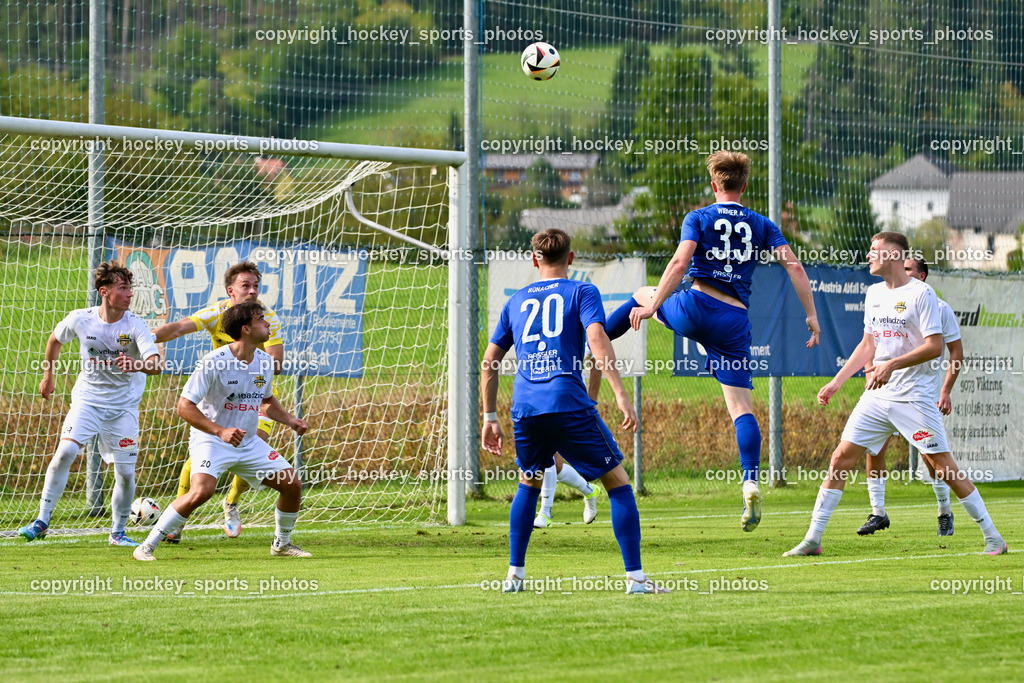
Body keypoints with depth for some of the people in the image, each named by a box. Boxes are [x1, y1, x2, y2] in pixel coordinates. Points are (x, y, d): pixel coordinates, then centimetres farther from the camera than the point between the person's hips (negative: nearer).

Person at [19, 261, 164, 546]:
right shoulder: (80, 319, -9)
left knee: (125, 473, -3)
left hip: (123, 406, 0)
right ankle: (42, 521, -11)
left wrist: (136, 365, -48)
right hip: (87, 398, 0)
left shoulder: (135, 326, -15)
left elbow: (156, 364, -28)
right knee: (65, 451, -21)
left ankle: (118, 531, 20)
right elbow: (55, 339, 14)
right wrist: (48, 376, 20)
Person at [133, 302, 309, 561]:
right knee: (202, 491, -30)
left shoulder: (265, 362, 2)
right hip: (210, 441, -7)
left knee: (292, 484, 1)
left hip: (248, 442, 7)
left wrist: (290, 420, 5)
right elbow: (185, 406, -20)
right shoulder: (214, 362, -20)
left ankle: (282, 544, 25)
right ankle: (147, 546, -19)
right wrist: (221, 431, -29)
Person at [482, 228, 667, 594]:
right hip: (568, 404, -4)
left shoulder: (516, 301, 21)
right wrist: (620, 395, -15)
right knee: (618, 482, 4)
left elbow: (489, 361, 20)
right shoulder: (581, 292, 8)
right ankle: (635, 577, -5)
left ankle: (515, 574, 23)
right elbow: (596, 336, -10)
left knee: (529, 484, 27)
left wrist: (490, 418, 26)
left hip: (524, 409, 4)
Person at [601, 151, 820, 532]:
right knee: (741, 407, 0)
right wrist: (811, 315, 5)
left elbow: (680, 262, -12)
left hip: (696, 307, -2)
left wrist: (652, 306, -12)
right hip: (735, 323, 2)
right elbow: (794, 266, 2)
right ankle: (750, 484, -17)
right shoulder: (762, 226, 11)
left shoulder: (699, 218, 3)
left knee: (640, 296, 31)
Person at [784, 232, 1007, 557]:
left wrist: (891, 365, -23)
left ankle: (992, 537, 2)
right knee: (841, 458, 0)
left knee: (942, 466, -8)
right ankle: (812, 539, 4)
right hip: (877, 395, 7)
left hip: (915, 396, -7)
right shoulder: (874, 293, 14)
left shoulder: (921, 293, -9)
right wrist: (837, 381, 17)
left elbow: (935, 347, -15)